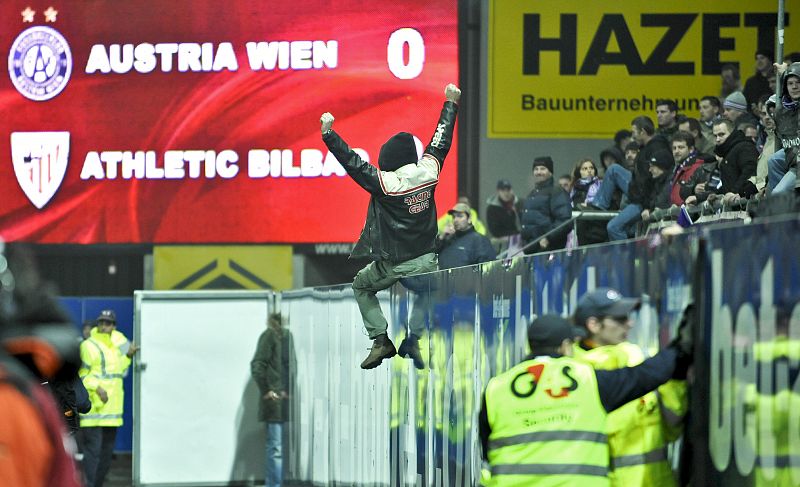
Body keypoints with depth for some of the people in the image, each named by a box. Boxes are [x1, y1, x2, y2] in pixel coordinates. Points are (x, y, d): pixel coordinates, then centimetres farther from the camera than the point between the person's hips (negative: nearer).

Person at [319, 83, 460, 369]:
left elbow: (352, 162, -15)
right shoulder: (428, 173, -4)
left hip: (394, 267, -3)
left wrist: (328, 133, -9)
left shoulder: (384, 182, -17)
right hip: (427, 261, 3)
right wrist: (451, 104, 22)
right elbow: (441, 142, 10)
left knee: (361, 286, 19)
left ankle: (381, 340, 6)